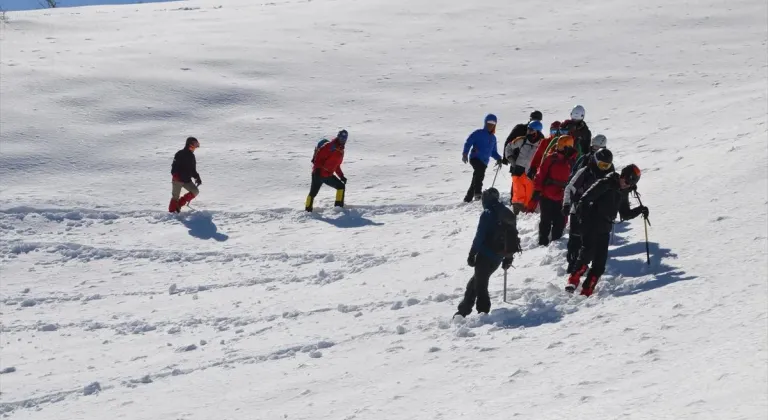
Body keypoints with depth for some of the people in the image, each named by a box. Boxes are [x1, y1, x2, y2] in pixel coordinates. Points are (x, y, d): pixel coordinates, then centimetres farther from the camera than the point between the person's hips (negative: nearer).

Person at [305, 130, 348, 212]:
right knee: (313, 192, -6)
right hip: (319, 174, -8)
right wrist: (317, 168, -28)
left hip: (329, 175, 8)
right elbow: (319, 155, -19)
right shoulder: (330, 146, -13)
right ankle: (308, 210, 4)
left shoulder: (341, 151, 13)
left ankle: (339, 206, 9)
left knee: (341, 186, 4)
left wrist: (341, 176, 16)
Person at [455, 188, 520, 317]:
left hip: (485, 255, -8)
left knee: (480, 284, 2)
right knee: (476, 280, 20)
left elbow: (479, 236, -16)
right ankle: (464, 309, 25)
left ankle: (483, 311, -2)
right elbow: (512, 236, 13)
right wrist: (509, 258, 20)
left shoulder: (487, 214, -13)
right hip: (498, 257, 8)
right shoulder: (509, 214, 9)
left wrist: (472, 254, -10)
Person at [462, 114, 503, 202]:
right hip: (475, 158, -7)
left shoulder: (493, 138, 22)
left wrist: (498, 159, 10)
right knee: (480, 172, -32)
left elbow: (493, 152, 29)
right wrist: (465, 153, -18)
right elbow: (468, 142, -3)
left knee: (477, 178, 7)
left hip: (484, 162, 7)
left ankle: (468, 198, 17)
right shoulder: (479, 133, 2)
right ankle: (477, 193, -39)